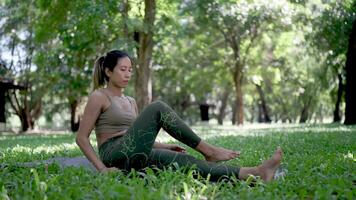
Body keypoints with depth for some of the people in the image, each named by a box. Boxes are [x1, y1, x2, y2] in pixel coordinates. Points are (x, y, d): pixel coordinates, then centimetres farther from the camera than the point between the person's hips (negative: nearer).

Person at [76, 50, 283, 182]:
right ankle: (208, 149, -19)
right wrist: (102, 168, -14)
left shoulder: (130, 102, 21)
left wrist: (166, 146, 7)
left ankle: (254, 174, -33)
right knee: (158, 108, -22)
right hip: (116, 156, -6)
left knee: (183, 160, -20)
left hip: (136, 157, 6)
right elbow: (81, 138, -4)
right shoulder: (99, 97, -1)